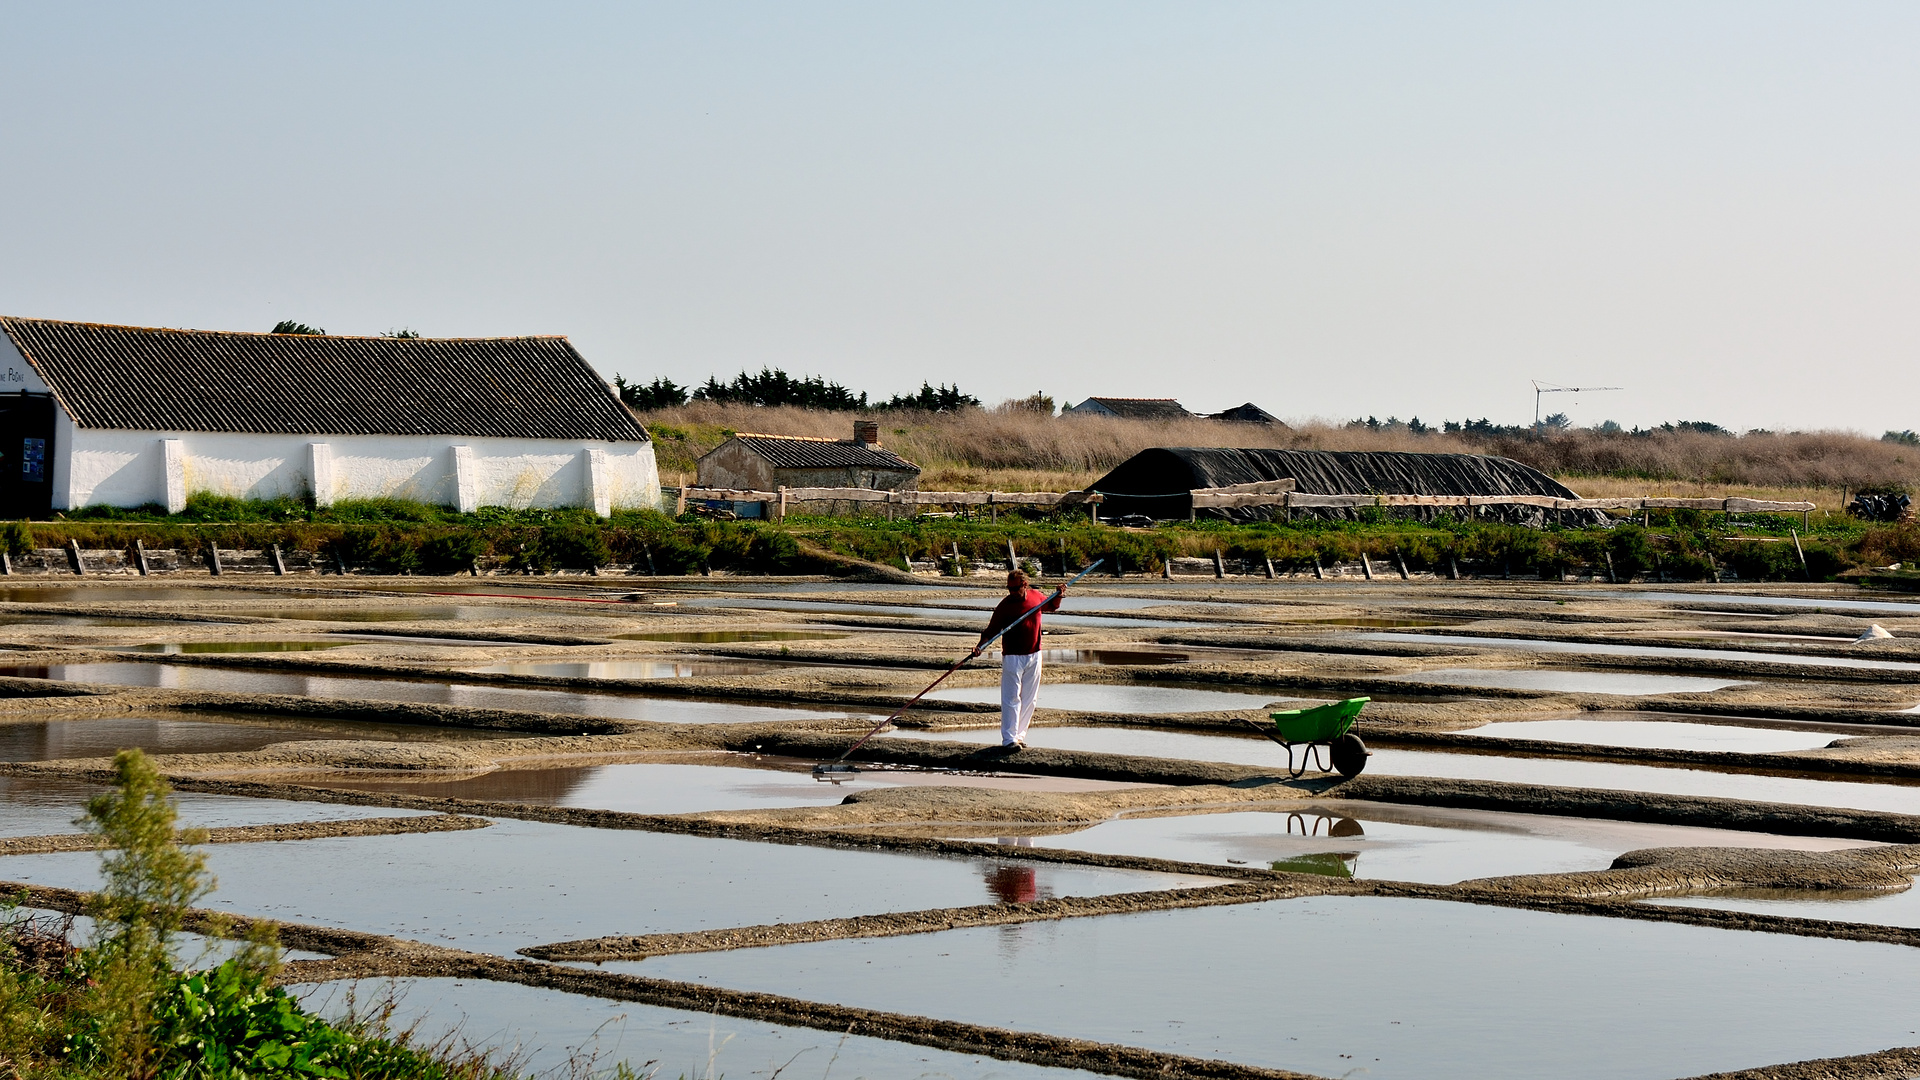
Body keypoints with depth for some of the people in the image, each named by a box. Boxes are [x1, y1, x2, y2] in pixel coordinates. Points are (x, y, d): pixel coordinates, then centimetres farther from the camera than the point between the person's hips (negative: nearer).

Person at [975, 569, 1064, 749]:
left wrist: (1059, 597, 2)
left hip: (1033, 656, 5)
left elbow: (1052, 606, 23)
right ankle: (1008, 739, -8)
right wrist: (980, 646, -27)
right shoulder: (1005, 606, -11)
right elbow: (990, 631, -11)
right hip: (1012, 657, -5)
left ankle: (1019, 735, 18)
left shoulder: (1036, 596, 2)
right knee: (1011, 698, -8)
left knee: (1029, 699, 9)